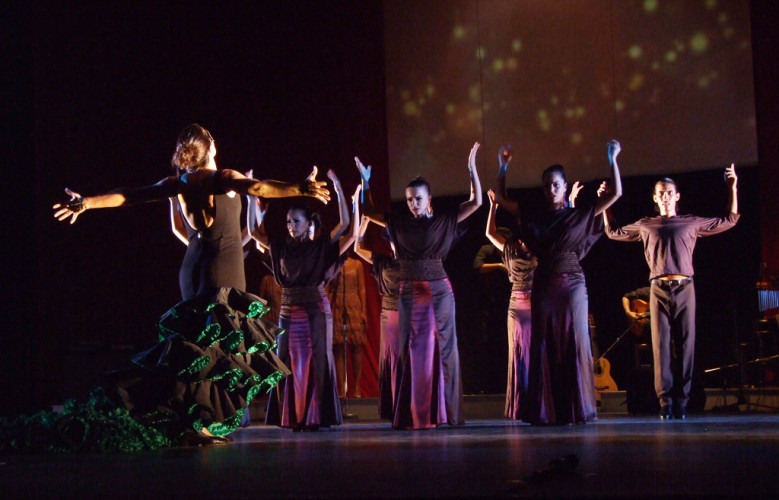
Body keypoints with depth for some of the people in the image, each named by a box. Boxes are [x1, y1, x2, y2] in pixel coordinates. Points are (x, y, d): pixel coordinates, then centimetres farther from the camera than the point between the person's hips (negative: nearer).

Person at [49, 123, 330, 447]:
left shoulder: (179, 183, 6)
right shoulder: (221, 178, -8)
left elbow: (130, 196, 8)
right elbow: (255, 187, -25)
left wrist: (87, 202, 17)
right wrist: (299, 189, -32)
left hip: (192, 268, 6)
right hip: (223, 271, -6)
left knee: (196, 341, 11)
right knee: (220, 346, -8)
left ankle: (188, 422, 8)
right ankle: (200, 424, -16)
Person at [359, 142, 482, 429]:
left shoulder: (443, 222, 3)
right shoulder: (399, 224, 8)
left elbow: (476, 202, 0)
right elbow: (368, 212, 13)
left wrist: (472, 167, -7)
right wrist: (365, 181, 5)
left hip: (439, 291, -2)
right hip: (409, 292, 2)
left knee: (441, 348, -1)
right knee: (411, 349, 0)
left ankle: (443, 411, 3)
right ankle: (413, 414, 3)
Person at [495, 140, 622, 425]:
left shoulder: (579, 216, 5)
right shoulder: (535, 218, 12)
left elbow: (616, 193, 1)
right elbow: (501, 198, 16)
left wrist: (612, 160, -5)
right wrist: (503, 167, 8)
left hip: (572, 284, -3)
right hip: (543, 286, 3)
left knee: (574, 344, -4)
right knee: (545, 347, 1)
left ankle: (578, 409, 0)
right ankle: (547, 410, 4)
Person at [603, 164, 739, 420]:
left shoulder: (692, 223, 13)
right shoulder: (646, 225, 16)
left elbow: (730, 220, 19)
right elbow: (612, 232, 26)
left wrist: (733, 188, 13)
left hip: (684, 288, 0)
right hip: (659, 290, 0)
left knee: (685, 345, -3)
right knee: (661, 346, -5)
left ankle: (681, 402, 0)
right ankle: (665, 403, -5)